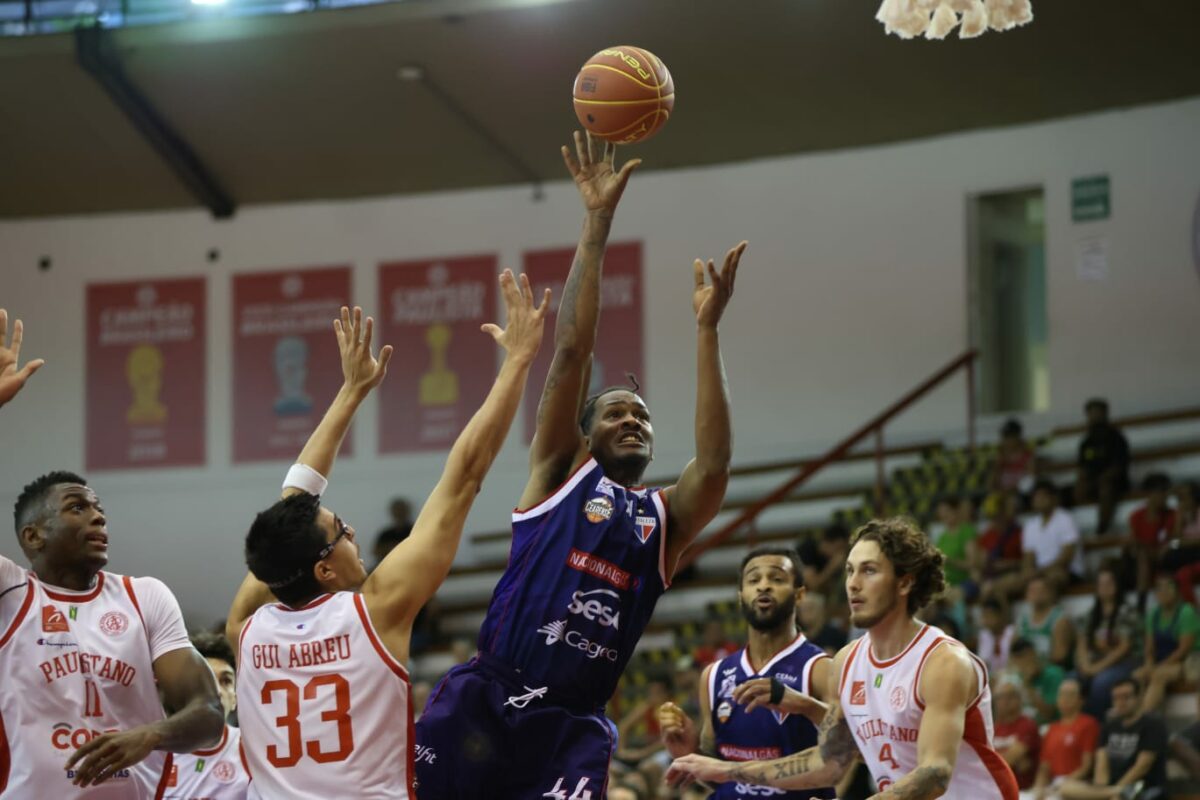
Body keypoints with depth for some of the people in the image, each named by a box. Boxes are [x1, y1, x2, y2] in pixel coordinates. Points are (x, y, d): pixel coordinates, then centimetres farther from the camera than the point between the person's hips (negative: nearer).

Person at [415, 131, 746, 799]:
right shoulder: (561, 474, 11)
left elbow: (715, 459, -3)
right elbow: (571, 352, 4)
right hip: (485, 701, -2)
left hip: (573, 729, 2)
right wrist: (598, 225, -3)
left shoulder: (666, 520, 17)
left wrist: (707, 328, -5)